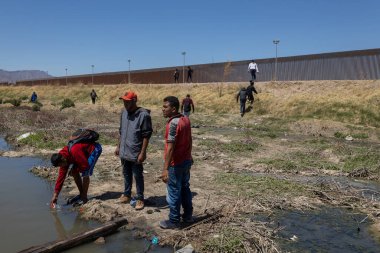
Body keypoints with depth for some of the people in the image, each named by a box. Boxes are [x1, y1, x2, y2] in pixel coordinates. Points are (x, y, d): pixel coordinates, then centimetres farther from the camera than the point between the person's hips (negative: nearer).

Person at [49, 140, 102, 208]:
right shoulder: (62, 157, -8)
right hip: (86, 150, 8)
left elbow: (85, 166, -29)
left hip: (95, 148, -8)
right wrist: (55, 195, -3)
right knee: (74, 173, 3)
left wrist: (74, 170, -13)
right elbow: (60, 177, -4)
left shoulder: (74, 151, -36)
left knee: (85, 173, -17)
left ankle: (84, 197, -3)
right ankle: (81, 194, 17)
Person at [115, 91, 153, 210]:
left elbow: (146, 136, -17)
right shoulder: (124, 112, 5)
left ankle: (140, 199, 19)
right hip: (124, 152, 7)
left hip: (136, 153, -7)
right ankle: (126, 194, 36)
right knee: (126, 174, 20)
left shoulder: (143, 115, -18)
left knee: (138, 176, 6)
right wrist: (118, 146, 15)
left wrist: (142, 153, -19)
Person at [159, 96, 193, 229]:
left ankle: (174, 221, 18)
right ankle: (188, 215, 33)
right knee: (185, 188, 20)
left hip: (176, 164, -9)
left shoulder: (173, 123, -24)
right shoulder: (186, 119, 4)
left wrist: (165, 169, -26)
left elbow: (170, 148, -27)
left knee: (174, 193, 5)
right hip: (186, 160, 9)